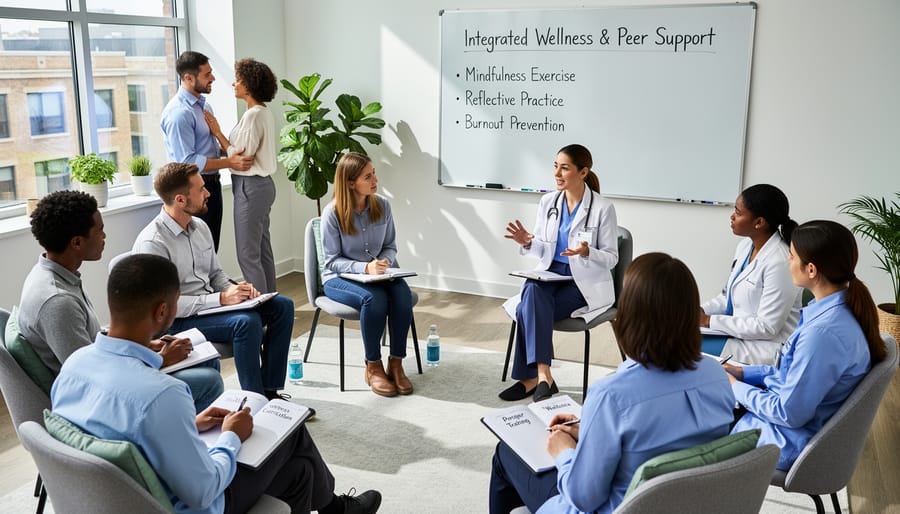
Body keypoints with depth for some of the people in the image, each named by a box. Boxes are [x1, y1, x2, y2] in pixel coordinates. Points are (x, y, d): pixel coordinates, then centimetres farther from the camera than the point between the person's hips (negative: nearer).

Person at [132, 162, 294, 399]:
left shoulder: (200, 227, 8)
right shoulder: (152, 243, -19)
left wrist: (234, 289, -5)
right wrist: (221, 299, -24)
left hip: (210, 305, 9)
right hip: (178, 320, -9)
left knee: (282, 306, -3)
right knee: (247, 321, -32)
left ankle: (269, 392, 0)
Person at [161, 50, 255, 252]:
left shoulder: (204, 105, 12)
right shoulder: (178, 113, -19)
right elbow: (187, 161, -23)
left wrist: (231, 152, 2)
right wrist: (229, 162, -24)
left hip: (212, 185, 9)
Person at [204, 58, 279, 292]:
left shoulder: (252, 115, -18)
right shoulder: (264, 112, 12)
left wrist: (218, 133, -11)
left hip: (251, 187, -10)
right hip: (263, 184, 10)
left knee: (248, 255, -3)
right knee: (263, 250, 16)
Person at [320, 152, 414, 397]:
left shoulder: (383, 206, -2)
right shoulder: (332, 212, -14)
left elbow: (390, 246, 8)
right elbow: (332, 260, -12)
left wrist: (384, 262, -15)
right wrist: (365, 267, -26)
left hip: (377, 274, 4)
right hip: (339, 278, -4)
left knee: (403, 295, -29)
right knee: (373, 299, -35)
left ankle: (396, 363, -14)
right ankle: (373, 367, -15)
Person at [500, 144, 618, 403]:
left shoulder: (603, 208, -7)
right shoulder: (548, 202, 7)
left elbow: (611, 258, -5)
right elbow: (542, 250, 11)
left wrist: (586, 252, -25)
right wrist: (527, 242, -12)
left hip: (584, 282, -4)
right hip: (549, 275, 4)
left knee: (530, 309, -27)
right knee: (532, 293, -31)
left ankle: (530, 378, -16)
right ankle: (543, 376, -32)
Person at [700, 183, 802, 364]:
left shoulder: (779, 263, -23)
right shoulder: (746, 245, 4)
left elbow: (766, 327, -21)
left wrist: (709, 321, -18)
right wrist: (701, 310, -3)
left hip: (765, 347, -8)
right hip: (738, 332, 8)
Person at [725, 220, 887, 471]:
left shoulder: (823, 332, -33)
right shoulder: (838, 309, -3)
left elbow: (790, 413, -26)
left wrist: (737, 388, -12)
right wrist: (743, 373, 6)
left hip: (790, 442, -9)